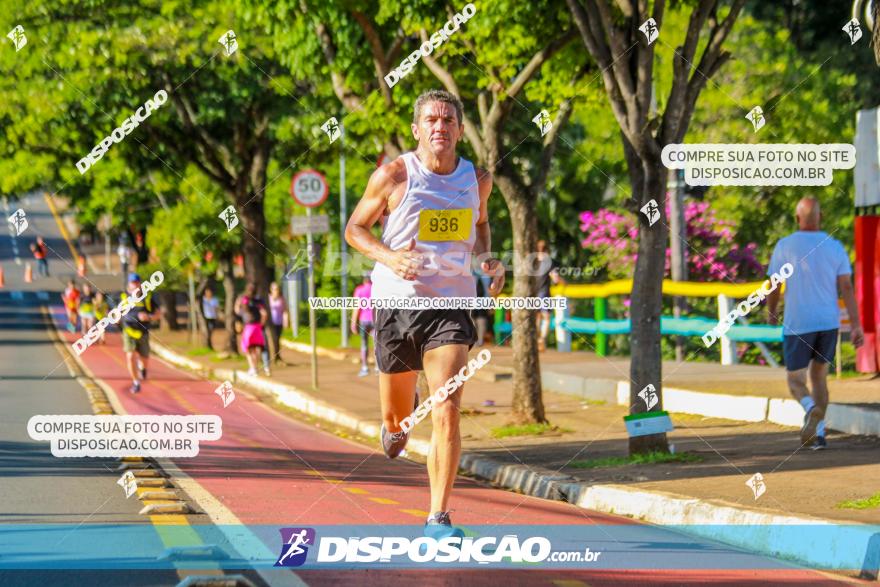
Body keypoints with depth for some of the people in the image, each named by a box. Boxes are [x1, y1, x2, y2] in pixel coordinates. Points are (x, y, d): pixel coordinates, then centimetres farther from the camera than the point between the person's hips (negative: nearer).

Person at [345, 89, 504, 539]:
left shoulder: (477, 180, 3)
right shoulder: (393, 176, -7)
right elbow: (354, 229, 3)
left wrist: (489, 261, 5)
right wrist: (388, 256, -16)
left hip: (451, 304, 1)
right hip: (397, 300, -1)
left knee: (446, 414, -15)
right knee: (397, 417, 12)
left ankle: (439, 518, -11)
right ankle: (396, 422, 52)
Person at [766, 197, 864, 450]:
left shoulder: (784, 246, -6)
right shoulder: (835, 247, 0)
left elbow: (773, 287, 0)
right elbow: (847, 287, -6)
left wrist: (771, 313, 20)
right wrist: (857, 326, -7)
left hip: (797, 325, -3)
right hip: (829, 323, 3)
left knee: (795, 381, 7)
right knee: (818, 376, 19)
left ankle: (810, 408, -27)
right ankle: (819, 434, 9)